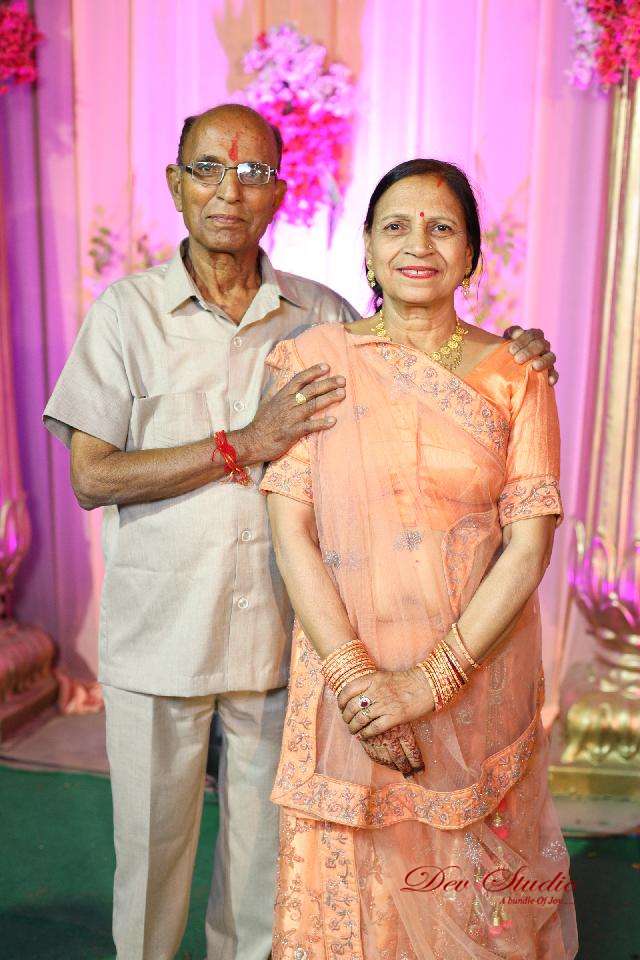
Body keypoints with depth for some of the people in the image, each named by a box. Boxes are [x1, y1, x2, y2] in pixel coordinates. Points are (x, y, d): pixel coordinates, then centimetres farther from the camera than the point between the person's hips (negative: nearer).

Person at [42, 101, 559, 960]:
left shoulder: (322, 316, 3)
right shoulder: (128, 309, -3)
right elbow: (91, 476, -9)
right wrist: (244, 444, -17)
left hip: (279, 631, 2)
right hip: (158, 631, -1)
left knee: (265, 853, 16)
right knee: (151, 849, 14)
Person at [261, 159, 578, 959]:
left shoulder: (514, 374, -2)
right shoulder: (315, 359, -3)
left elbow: (529, 544, -7)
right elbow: (290, 532, -8)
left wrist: (432, 679, -15)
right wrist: (356, 676, -15)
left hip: (479, 676, 1)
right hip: (345, 672, 0)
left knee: (473, 891, 18)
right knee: (346, 889, 14)